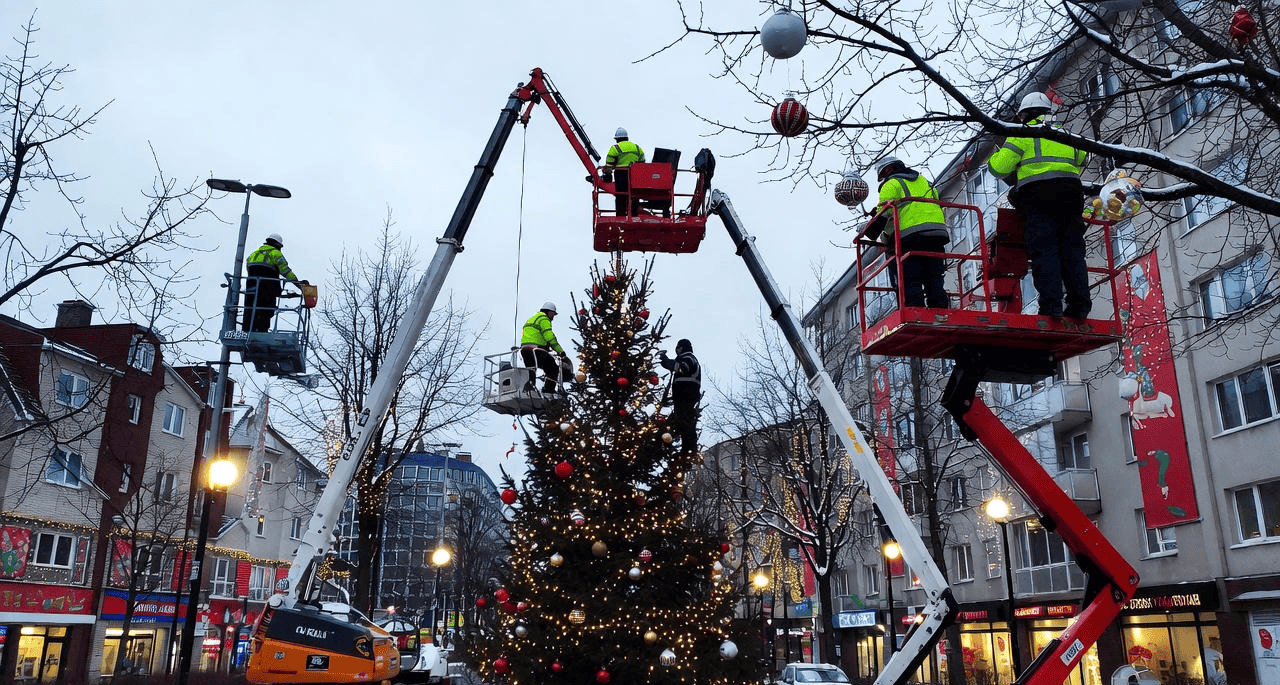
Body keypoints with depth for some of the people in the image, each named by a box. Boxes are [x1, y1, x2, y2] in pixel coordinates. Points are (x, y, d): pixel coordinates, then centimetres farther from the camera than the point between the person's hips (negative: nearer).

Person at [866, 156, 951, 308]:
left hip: (909, 236, -6)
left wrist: (869, 232, 7)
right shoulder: (925, 181, 30)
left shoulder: (891, 184, 8)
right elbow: (938, 208, 29)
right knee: (935, 282, 8)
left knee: (910, 284, -9)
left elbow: (883, 215, -3)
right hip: (938, 232, 6)